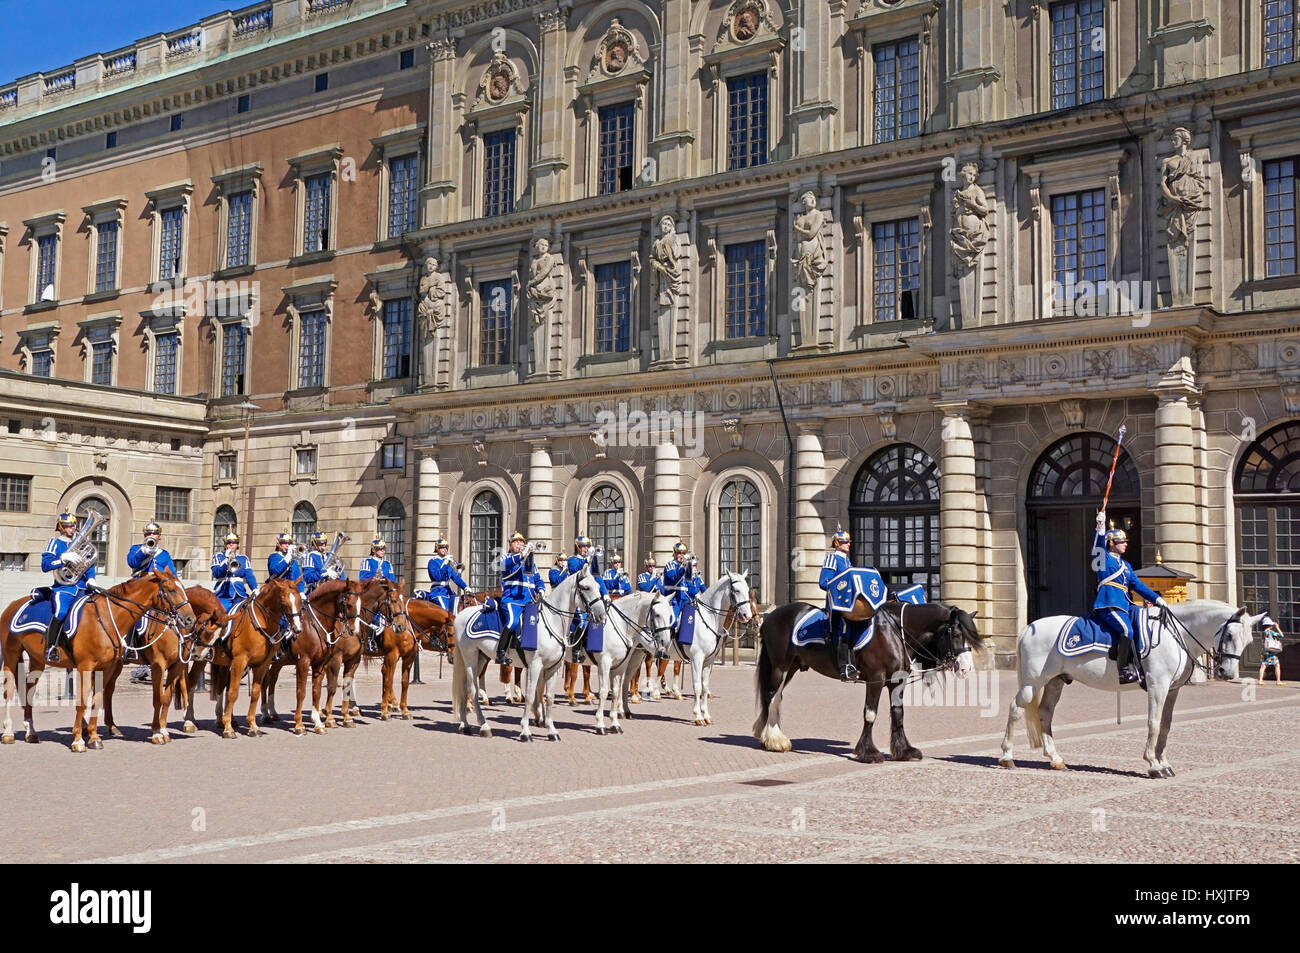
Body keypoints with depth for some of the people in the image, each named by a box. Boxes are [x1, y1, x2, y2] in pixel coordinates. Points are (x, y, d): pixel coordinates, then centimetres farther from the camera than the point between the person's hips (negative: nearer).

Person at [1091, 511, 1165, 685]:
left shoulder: (1125, 565, 26)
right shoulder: (1103, 558, 7)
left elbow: (1138, 585, 25)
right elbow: (1098, 545, -12)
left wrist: (1156, 599, 17)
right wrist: (1100, 528, -27)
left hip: (1123, 605, 9)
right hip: (1108, 604, -9)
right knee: (1126, 630, -25)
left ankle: (1138, 667, 4)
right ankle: (1123, 670, -23)